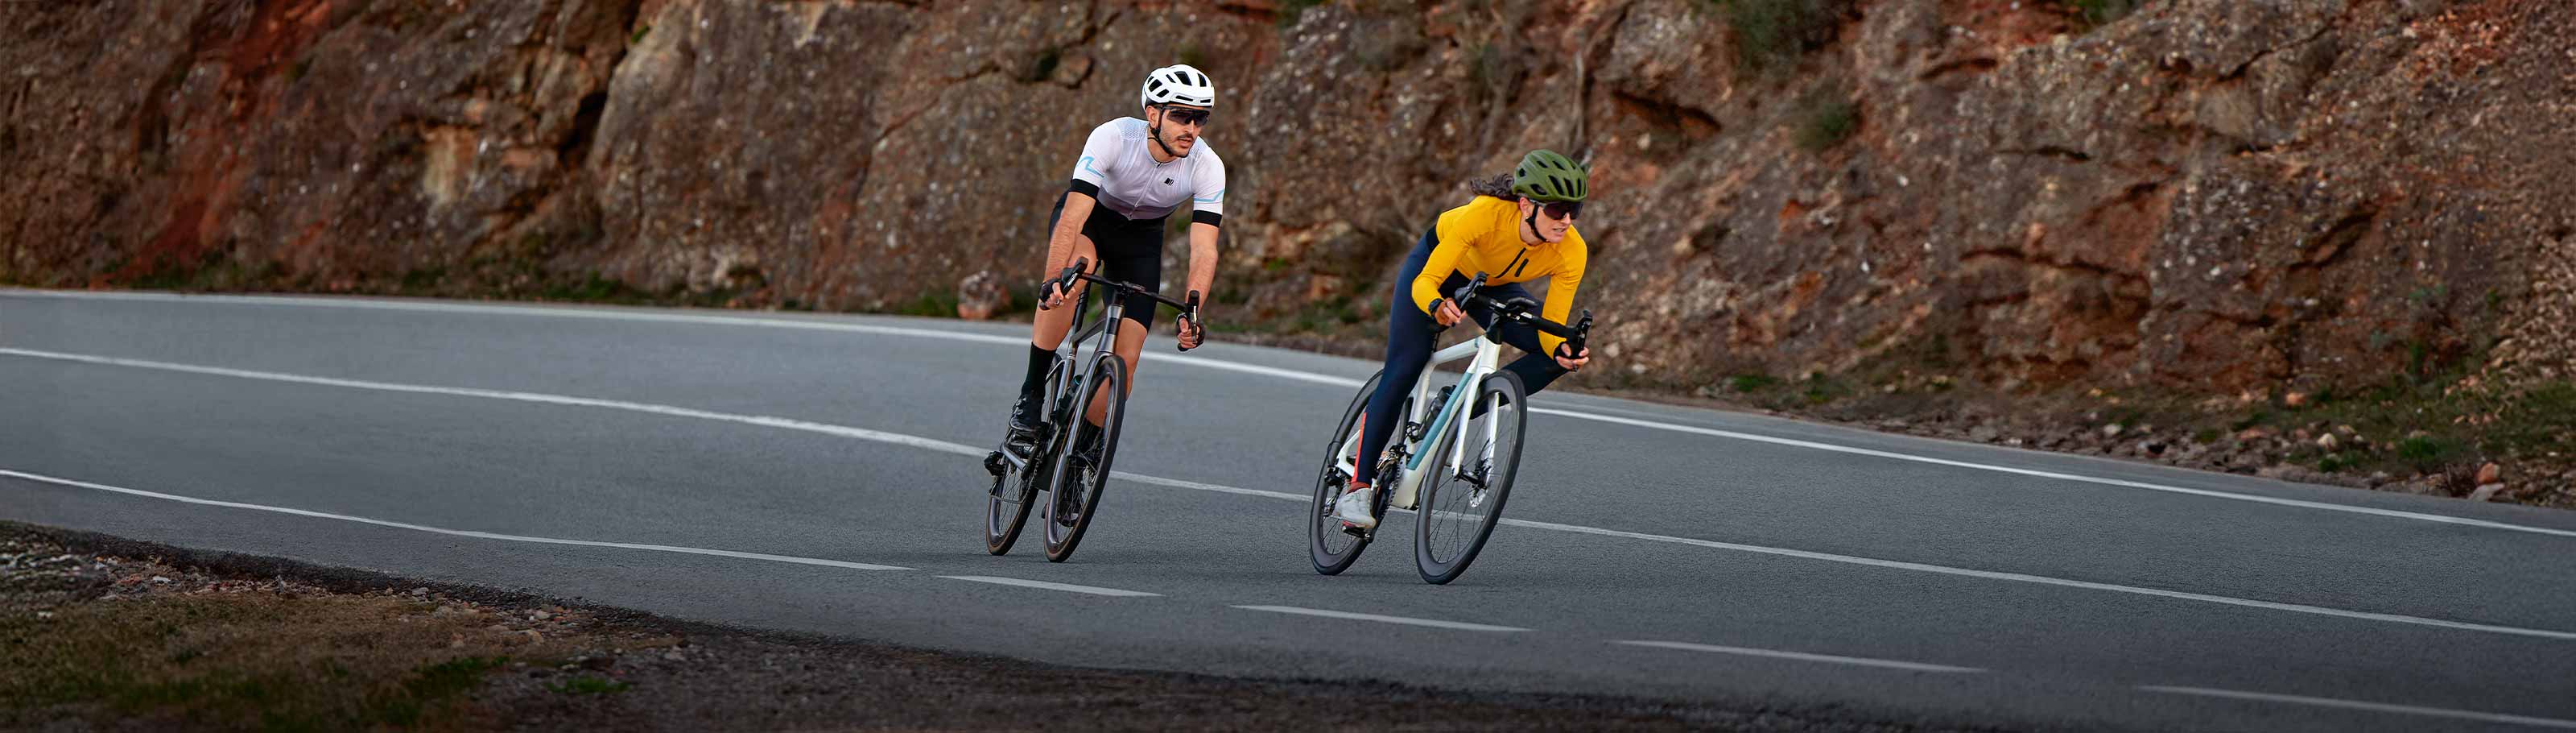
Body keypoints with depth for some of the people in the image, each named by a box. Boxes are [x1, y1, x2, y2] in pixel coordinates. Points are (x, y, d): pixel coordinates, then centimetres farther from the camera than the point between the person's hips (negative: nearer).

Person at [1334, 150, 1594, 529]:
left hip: (1493, 286, 4)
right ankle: (1358, 488, -12)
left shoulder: (1572, 252, -30)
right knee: (1405, 368, -17)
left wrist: (1564, 351, -45)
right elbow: (1426, 282, -37)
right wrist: (1438, 308, -59)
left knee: (1559, 355, -15)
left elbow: (1551, 330, -23)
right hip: (1436, 261, -4)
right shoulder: (1486, 213, -40)